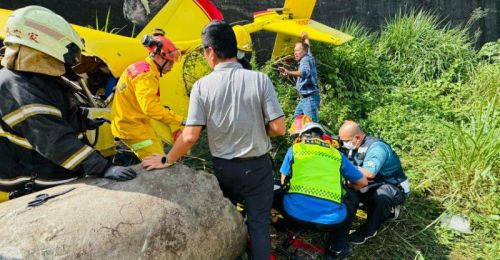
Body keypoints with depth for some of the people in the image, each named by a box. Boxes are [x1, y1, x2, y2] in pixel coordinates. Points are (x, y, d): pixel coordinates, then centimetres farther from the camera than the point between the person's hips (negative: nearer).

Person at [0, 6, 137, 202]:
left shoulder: (42, 79, 6)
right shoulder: (18, 90, -25)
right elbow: (56, 141, -34)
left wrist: (85, 123, 26)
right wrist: (103, 168, -39)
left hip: (58, 177, 9)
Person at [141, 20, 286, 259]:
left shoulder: (202, 86, -12)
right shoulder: (260, 79, -13)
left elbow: (190, 137, -13)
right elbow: (278, 128, -13)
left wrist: (166, 161, 3)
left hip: (223, 167, 2)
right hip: (257, 166, -1)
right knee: (258, 224, 12)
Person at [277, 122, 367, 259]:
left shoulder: (294, 148, 17)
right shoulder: (337, 154, 20)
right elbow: (363, 182, 29)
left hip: (294, 212, 0)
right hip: (331, 218, 0)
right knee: (352, 197, 31)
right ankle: (337, 248, 29)